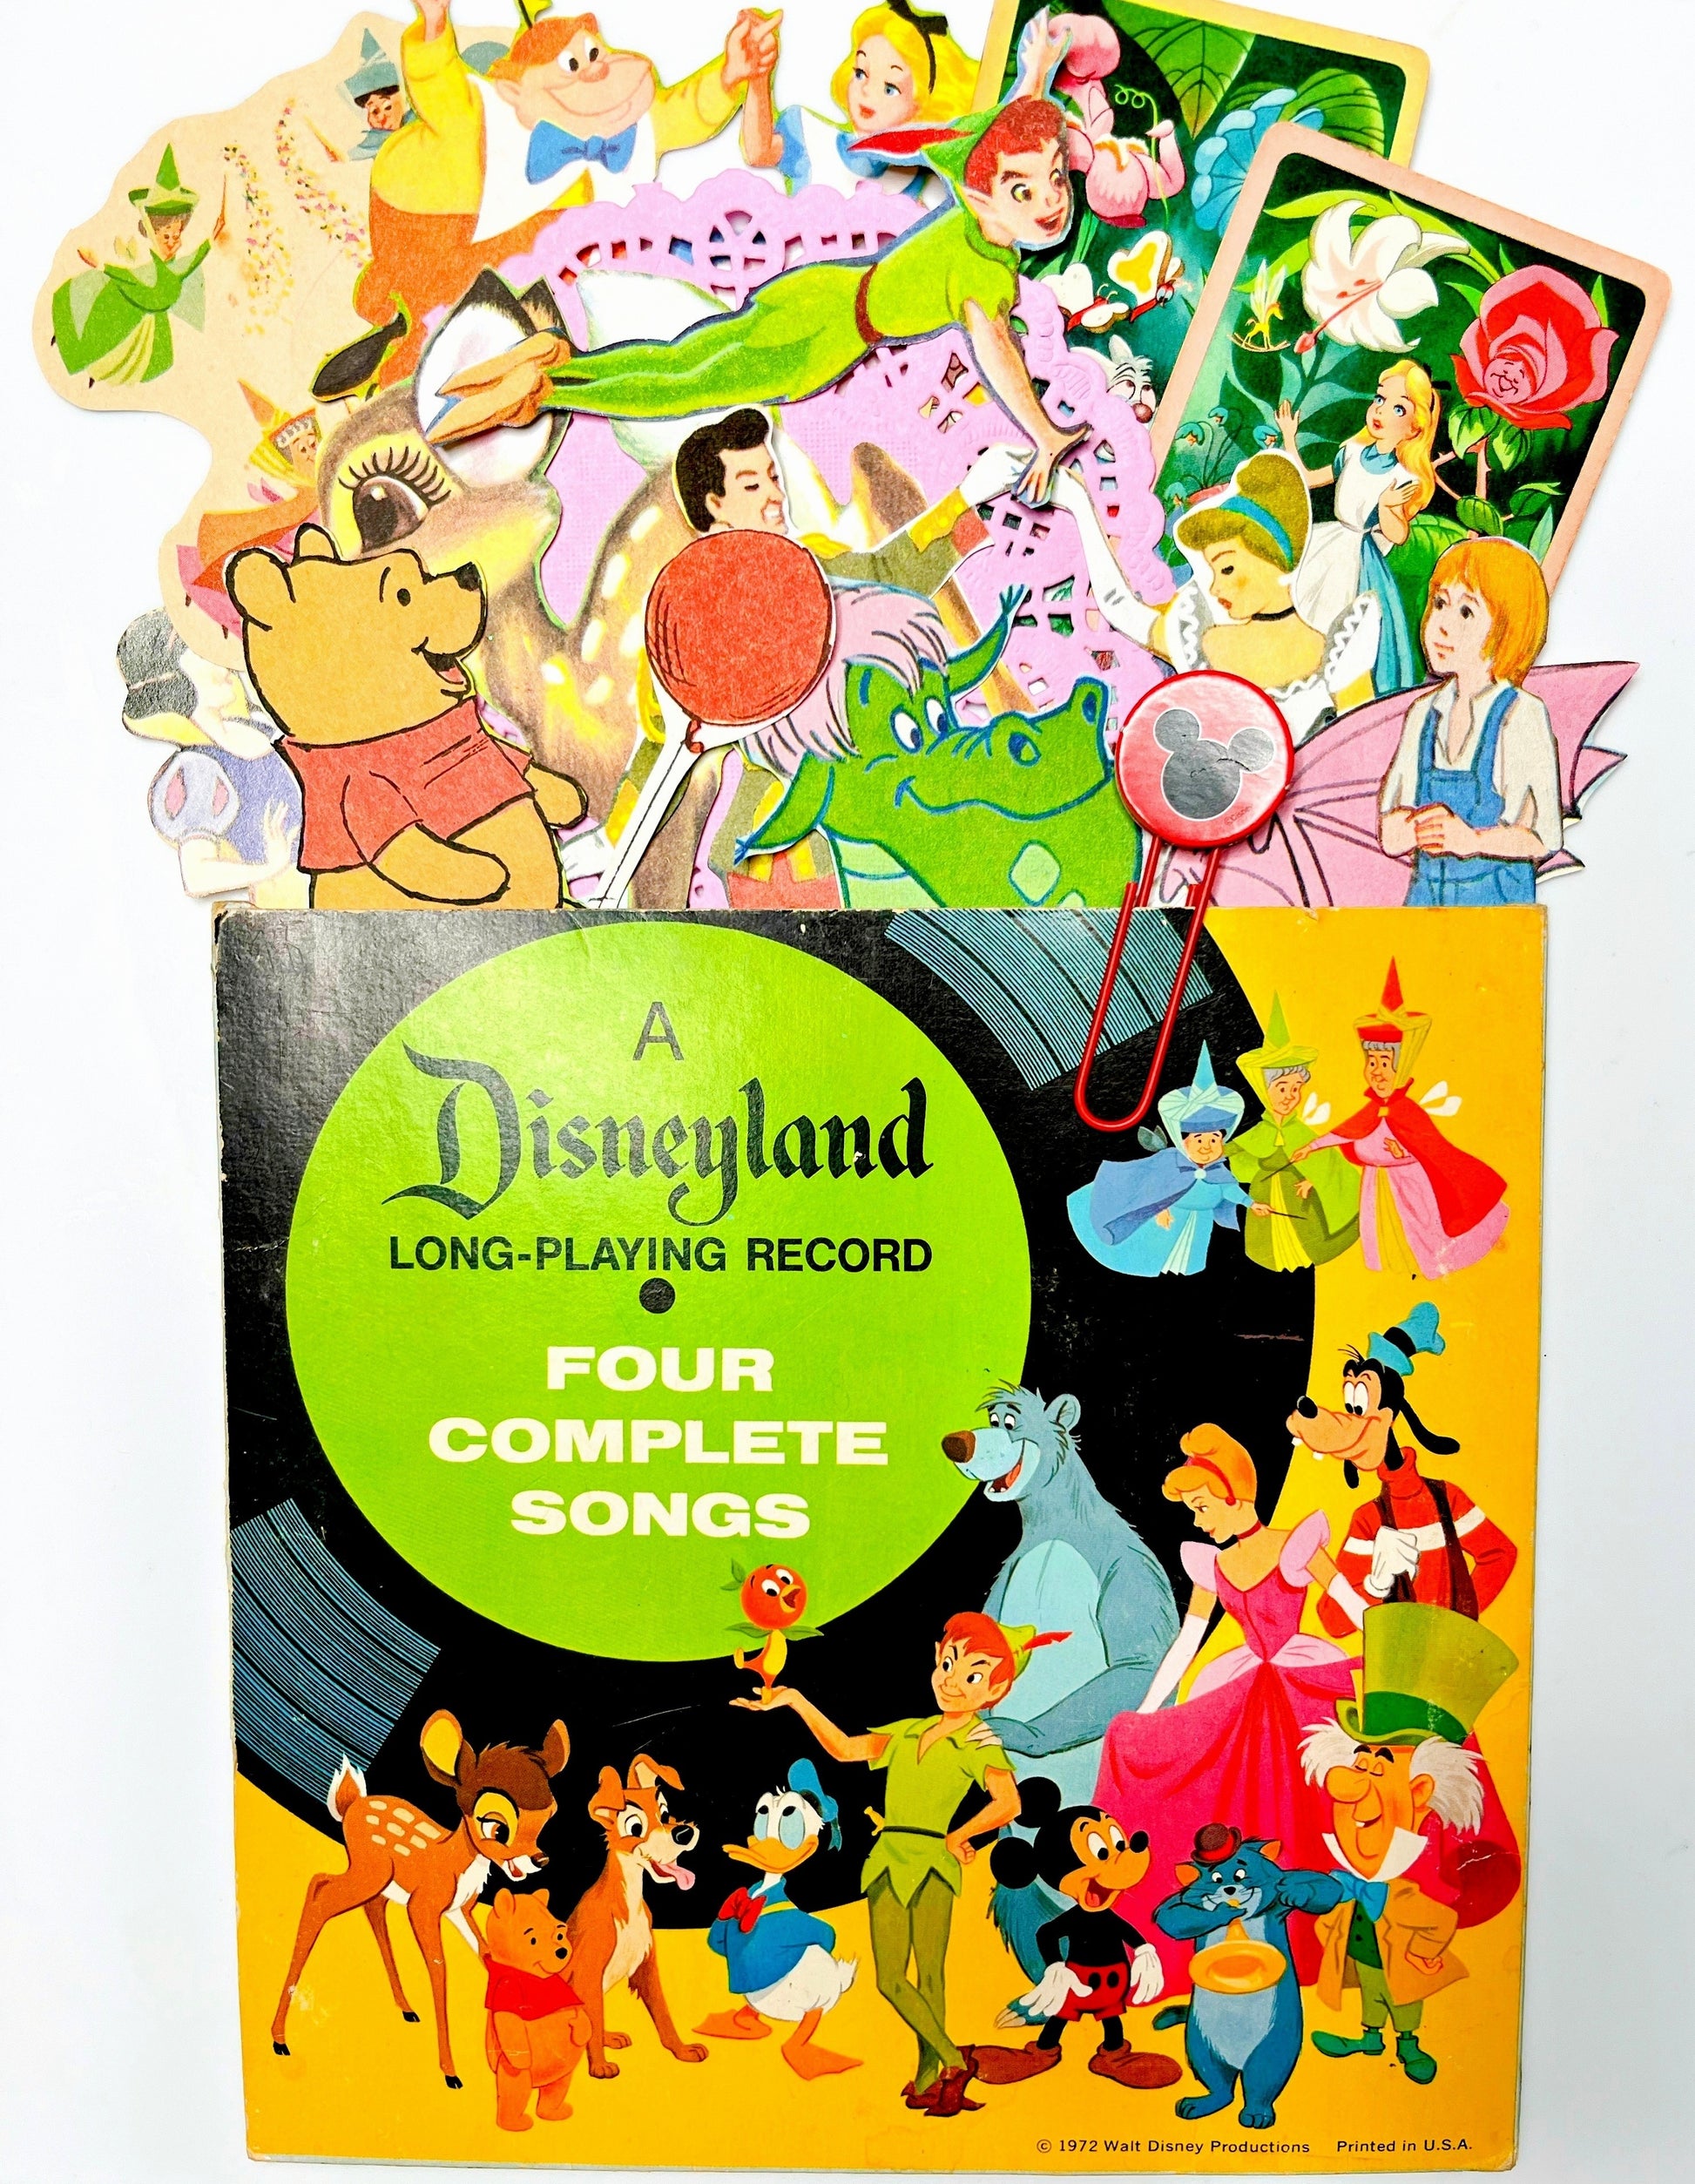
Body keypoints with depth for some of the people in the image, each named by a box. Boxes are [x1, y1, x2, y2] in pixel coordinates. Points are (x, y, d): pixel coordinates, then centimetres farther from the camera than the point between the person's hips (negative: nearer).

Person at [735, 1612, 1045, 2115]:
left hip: (931, 1861, -5)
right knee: (890, 1979, 2)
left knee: (929, 1971, -1)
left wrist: (958, 1836, -11)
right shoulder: (909, 1732, 14)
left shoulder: (979, 1742, -2)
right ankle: (952, 2061, 12)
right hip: (888, 1859, 5)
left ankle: (929, 2076, 11)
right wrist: (796, 1700, 13)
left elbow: (1008, 1803, -19)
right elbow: (845, 1748, 16)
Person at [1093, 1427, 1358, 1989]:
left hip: (1307, 1680, -4)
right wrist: (1143, 1714, 10)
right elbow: (1185, 1643, 13)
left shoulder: (1296, 1546, -5)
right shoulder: (1211, 1566, 10)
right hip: (1242, 1695, 4)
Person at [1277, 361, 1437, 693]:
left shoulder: (1401, 478, -14)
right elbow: (1308, 478, 14)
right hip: (1330, 543, 6)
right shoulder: (1352, 453, 2)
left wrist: (1386, 506, -36)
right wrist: (1289, 438, 11)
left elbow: (1398, 535, -18)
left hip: (1358, 558, -6)